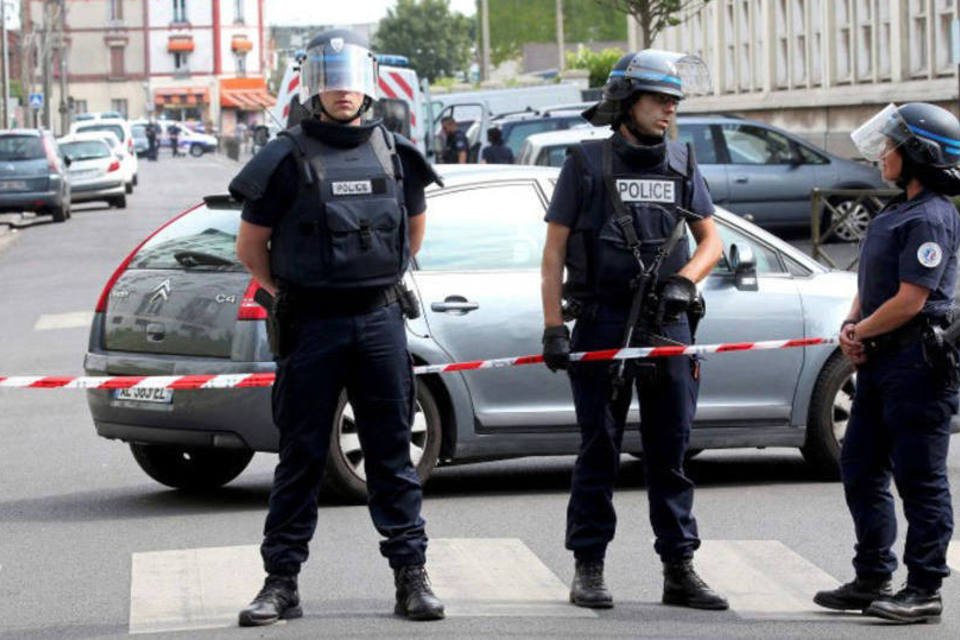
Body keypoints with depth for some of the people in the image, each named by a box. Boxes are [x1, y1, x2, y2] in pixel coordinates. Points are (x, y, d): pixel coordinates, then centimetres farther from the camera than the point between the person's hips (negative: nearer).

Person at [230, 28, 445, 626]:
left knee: (393, 452, 5)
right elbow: (251, 245, 5)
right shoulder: (288, 158, -3)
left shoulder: (395, 154, 7)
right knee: (301, 455, 2)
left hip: (380, 322, 2)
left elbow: (414, 228, 23)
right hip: (311, 326, -2)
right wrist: (292, 293, 9)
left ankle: (412, 576, 9)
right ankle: (282, 582, 7)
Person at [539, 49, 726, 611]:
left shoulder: (682, 164, 11)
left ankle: (680, 570, 9)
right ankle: (589, 569, 8)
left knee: (672, 454, 5)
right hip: (602, 325, -3)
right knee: (599, 453, 2)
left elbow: (711, 240, 14)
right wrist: (554, 327, -7)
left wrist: (685, 279, -7)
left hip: (668, 325, 3)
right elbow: (554, 252, 1)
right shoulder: (587, 164, 1)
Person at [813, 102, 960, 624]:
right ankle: (872, 580, 22)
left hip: (918, 362, -10)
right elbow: (870, 284, 21)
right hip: (881, 362, 10)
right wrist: (851, 328, 2)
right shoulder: (897, 212, 16)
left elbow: (909, 299, -20)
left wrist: (862, 331, -7)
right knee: (860, 468, 13)